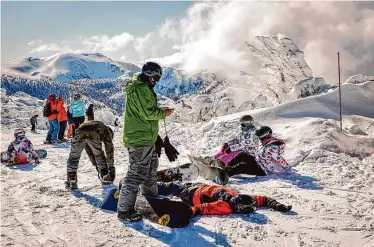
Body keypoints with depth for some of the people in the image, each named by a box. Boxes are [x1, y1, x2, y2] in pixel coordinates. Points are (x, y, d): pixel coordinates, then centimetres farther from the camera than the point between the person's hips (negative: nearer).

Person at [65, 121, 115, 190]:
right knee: (99, 156, 20)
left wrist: (97, 166, 51)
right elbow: (109, 149, 28)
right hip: (94, 135, -3)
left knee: (73, 158, 19)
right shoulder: (107, 131, 33)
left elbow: (89, 150, 46)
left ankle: (71, 182, 19)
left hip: (80, 133, 3)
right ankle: (106, 180, 25)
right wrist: (111, 167, 33)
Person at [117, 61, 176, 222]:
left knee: (151, 168, 26)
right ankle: (124, 210, 0)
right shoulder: (141, 88, -18)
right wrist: (164, 113, -8)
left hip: (146, 138, 11)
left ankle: (151, 197, 45)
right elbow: (148, 113, -23)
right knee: (137, 174, -7)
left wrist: (160, 111, 10)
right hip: (140, 139, -11)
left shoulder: (141, 87, 16)